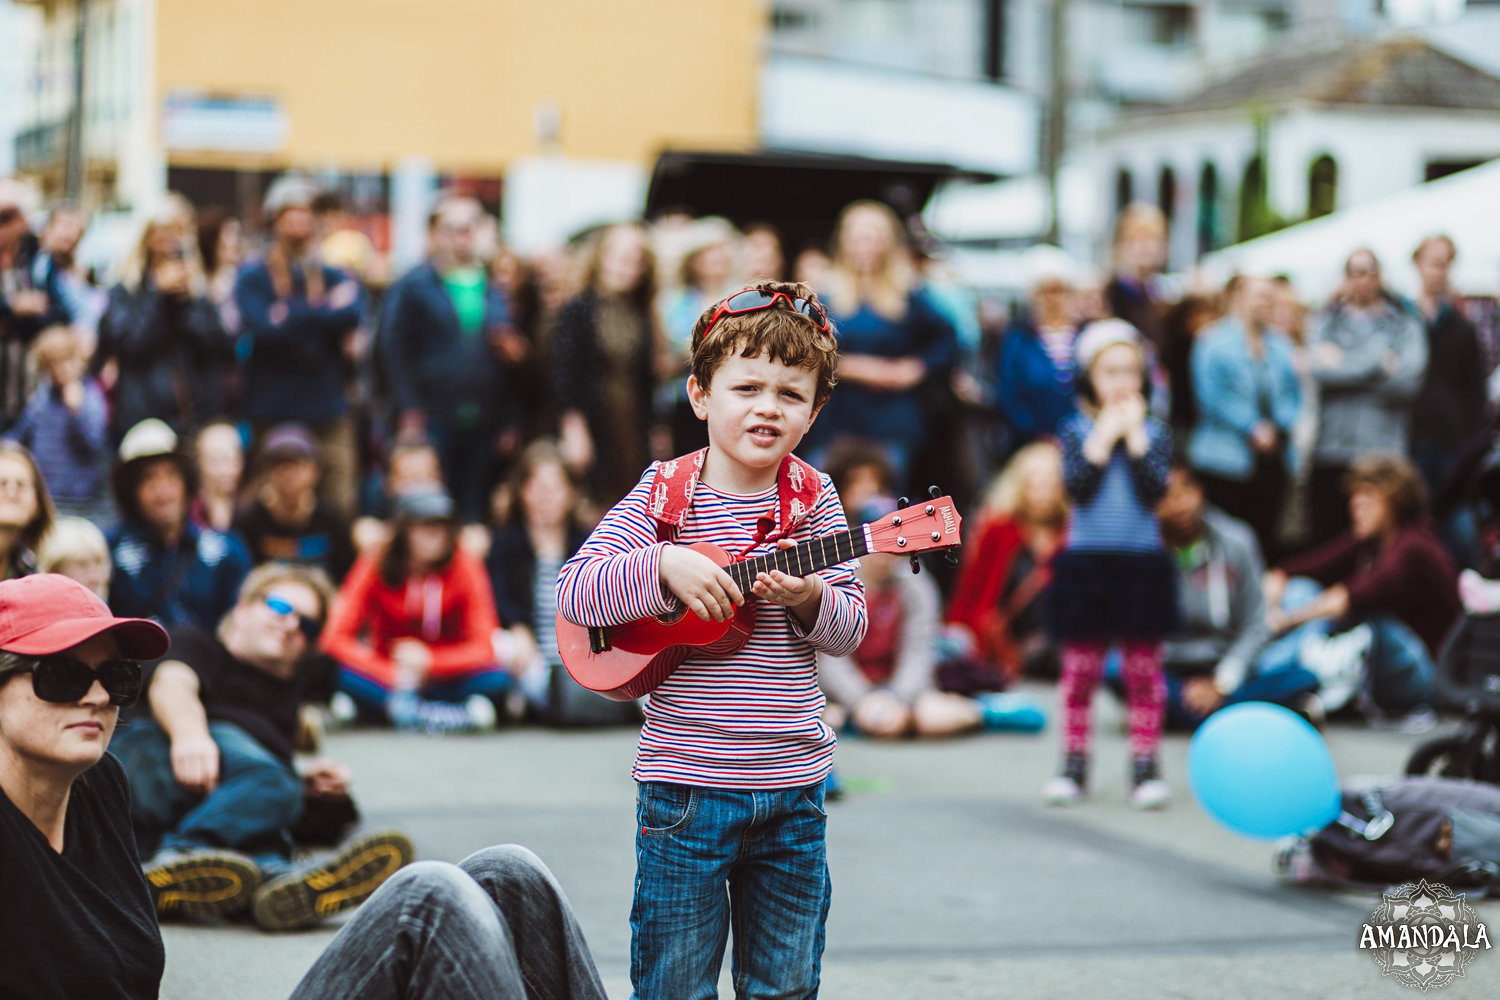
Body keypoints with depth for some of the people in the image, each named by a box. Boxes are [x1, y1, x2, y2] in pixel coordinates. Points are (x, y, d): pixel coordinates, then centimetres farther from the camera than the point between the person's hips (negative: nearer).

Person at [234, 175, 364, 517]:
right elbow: (262, 328, -13)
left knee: (340, 507, -4)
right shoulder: (253, 278, 5)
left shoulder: (336, 278, 12)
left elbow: (352, 315, -9)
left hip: (327, 411, 2)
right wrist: (327, 309, -5)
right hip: (271, 410, -2)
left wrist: (292, 315, -8)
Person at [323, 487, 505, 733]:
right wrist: (392, 675, -27)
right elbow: (336, 639, -15)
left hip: (445, 681, 0)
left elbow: (484, 647, -10)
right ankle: (459, 716, -39)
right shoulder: (375, 568, -8)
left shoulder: (465, 567, -8)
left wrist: (430, 660, -27)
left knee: (497, 679, -29)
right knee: (345, 674, -34)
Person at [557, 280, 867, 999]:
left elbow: (850, 629, 0)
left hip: (791, 788, 2)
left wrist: (811, 600, -21)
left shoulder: (814, 500, 2)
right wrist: (664, 566, -23)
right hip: (686, 784, -2)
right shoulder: (664, 494, -4)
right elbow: (573, 591, -9)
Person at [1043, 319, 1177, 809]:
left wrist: (1134, 434, -9)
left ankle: (1145, 764, 9)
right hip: (1085, 561, 0)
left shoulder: (1154, 430, 4)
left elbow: (1154, 490, -11)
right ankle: (1075, 761, 13)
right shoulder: (1077, 429, 3)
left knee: (1143, 667, 3)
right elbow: (1077, 486, -12)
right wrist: (1105, 436, -10)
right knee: (1080, 666, 4)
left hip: (1141, 561, 0)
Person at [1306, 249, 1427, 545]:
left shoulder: (1404, 325, 10)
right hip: (1331, 452, 1)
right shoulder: (1327, 323, 14)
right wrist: (1378, 365, -6)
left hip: (1383, 451, -1)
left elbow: (1407, 381, -7)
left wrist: (1345, 366, -4)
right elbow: (1319, 370, -5)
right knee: (1327, 539, 0)